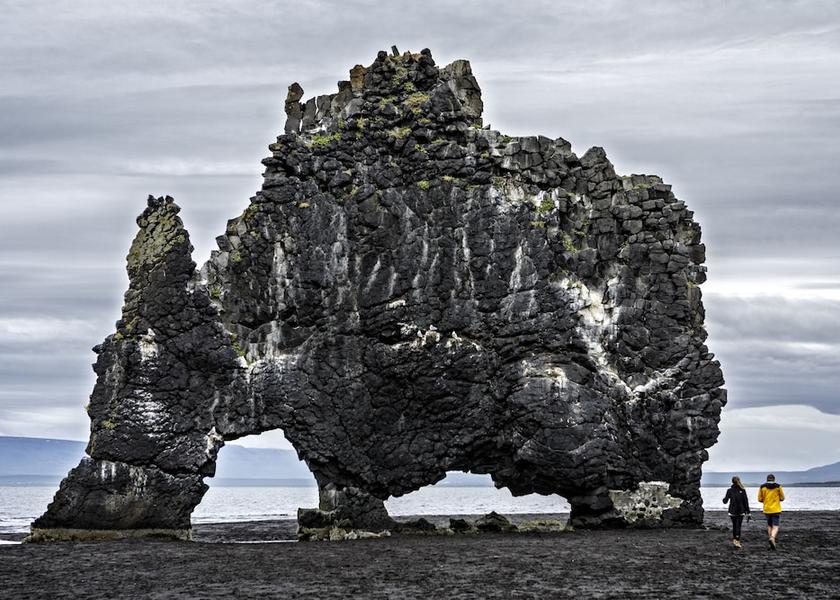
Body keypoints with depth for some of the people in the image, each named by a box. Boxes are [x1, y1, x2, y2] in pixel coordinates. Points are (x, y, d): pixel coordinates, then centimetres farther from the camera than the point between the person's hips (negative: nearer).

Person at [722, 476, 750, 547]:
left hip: (732, 512, 1)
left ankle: (734, 540, 21)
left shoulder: (730, 490, -5)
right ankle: (737, 541, -11)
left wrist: (724, 499, 23)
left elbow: (725, 501, -1)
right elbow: (746, 502, -5)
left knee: (734, 525, 16)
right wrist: (748, 512, 0)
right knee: (738, 526, 0)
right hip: (741, 511, -1)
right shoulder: (742, 490, -4)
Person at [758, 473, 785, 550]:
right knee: (775, 527, -3)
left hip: (767, 510, 2)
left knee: (769, 526, 18)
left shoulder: (762, 487, 0)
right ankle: (772, 538, -29)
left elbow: (760, 499, 1)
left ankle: (772, 542, 19)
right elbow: (782, 498, 3)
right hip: (776, 510, -2)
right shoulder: (778, 486, -3)